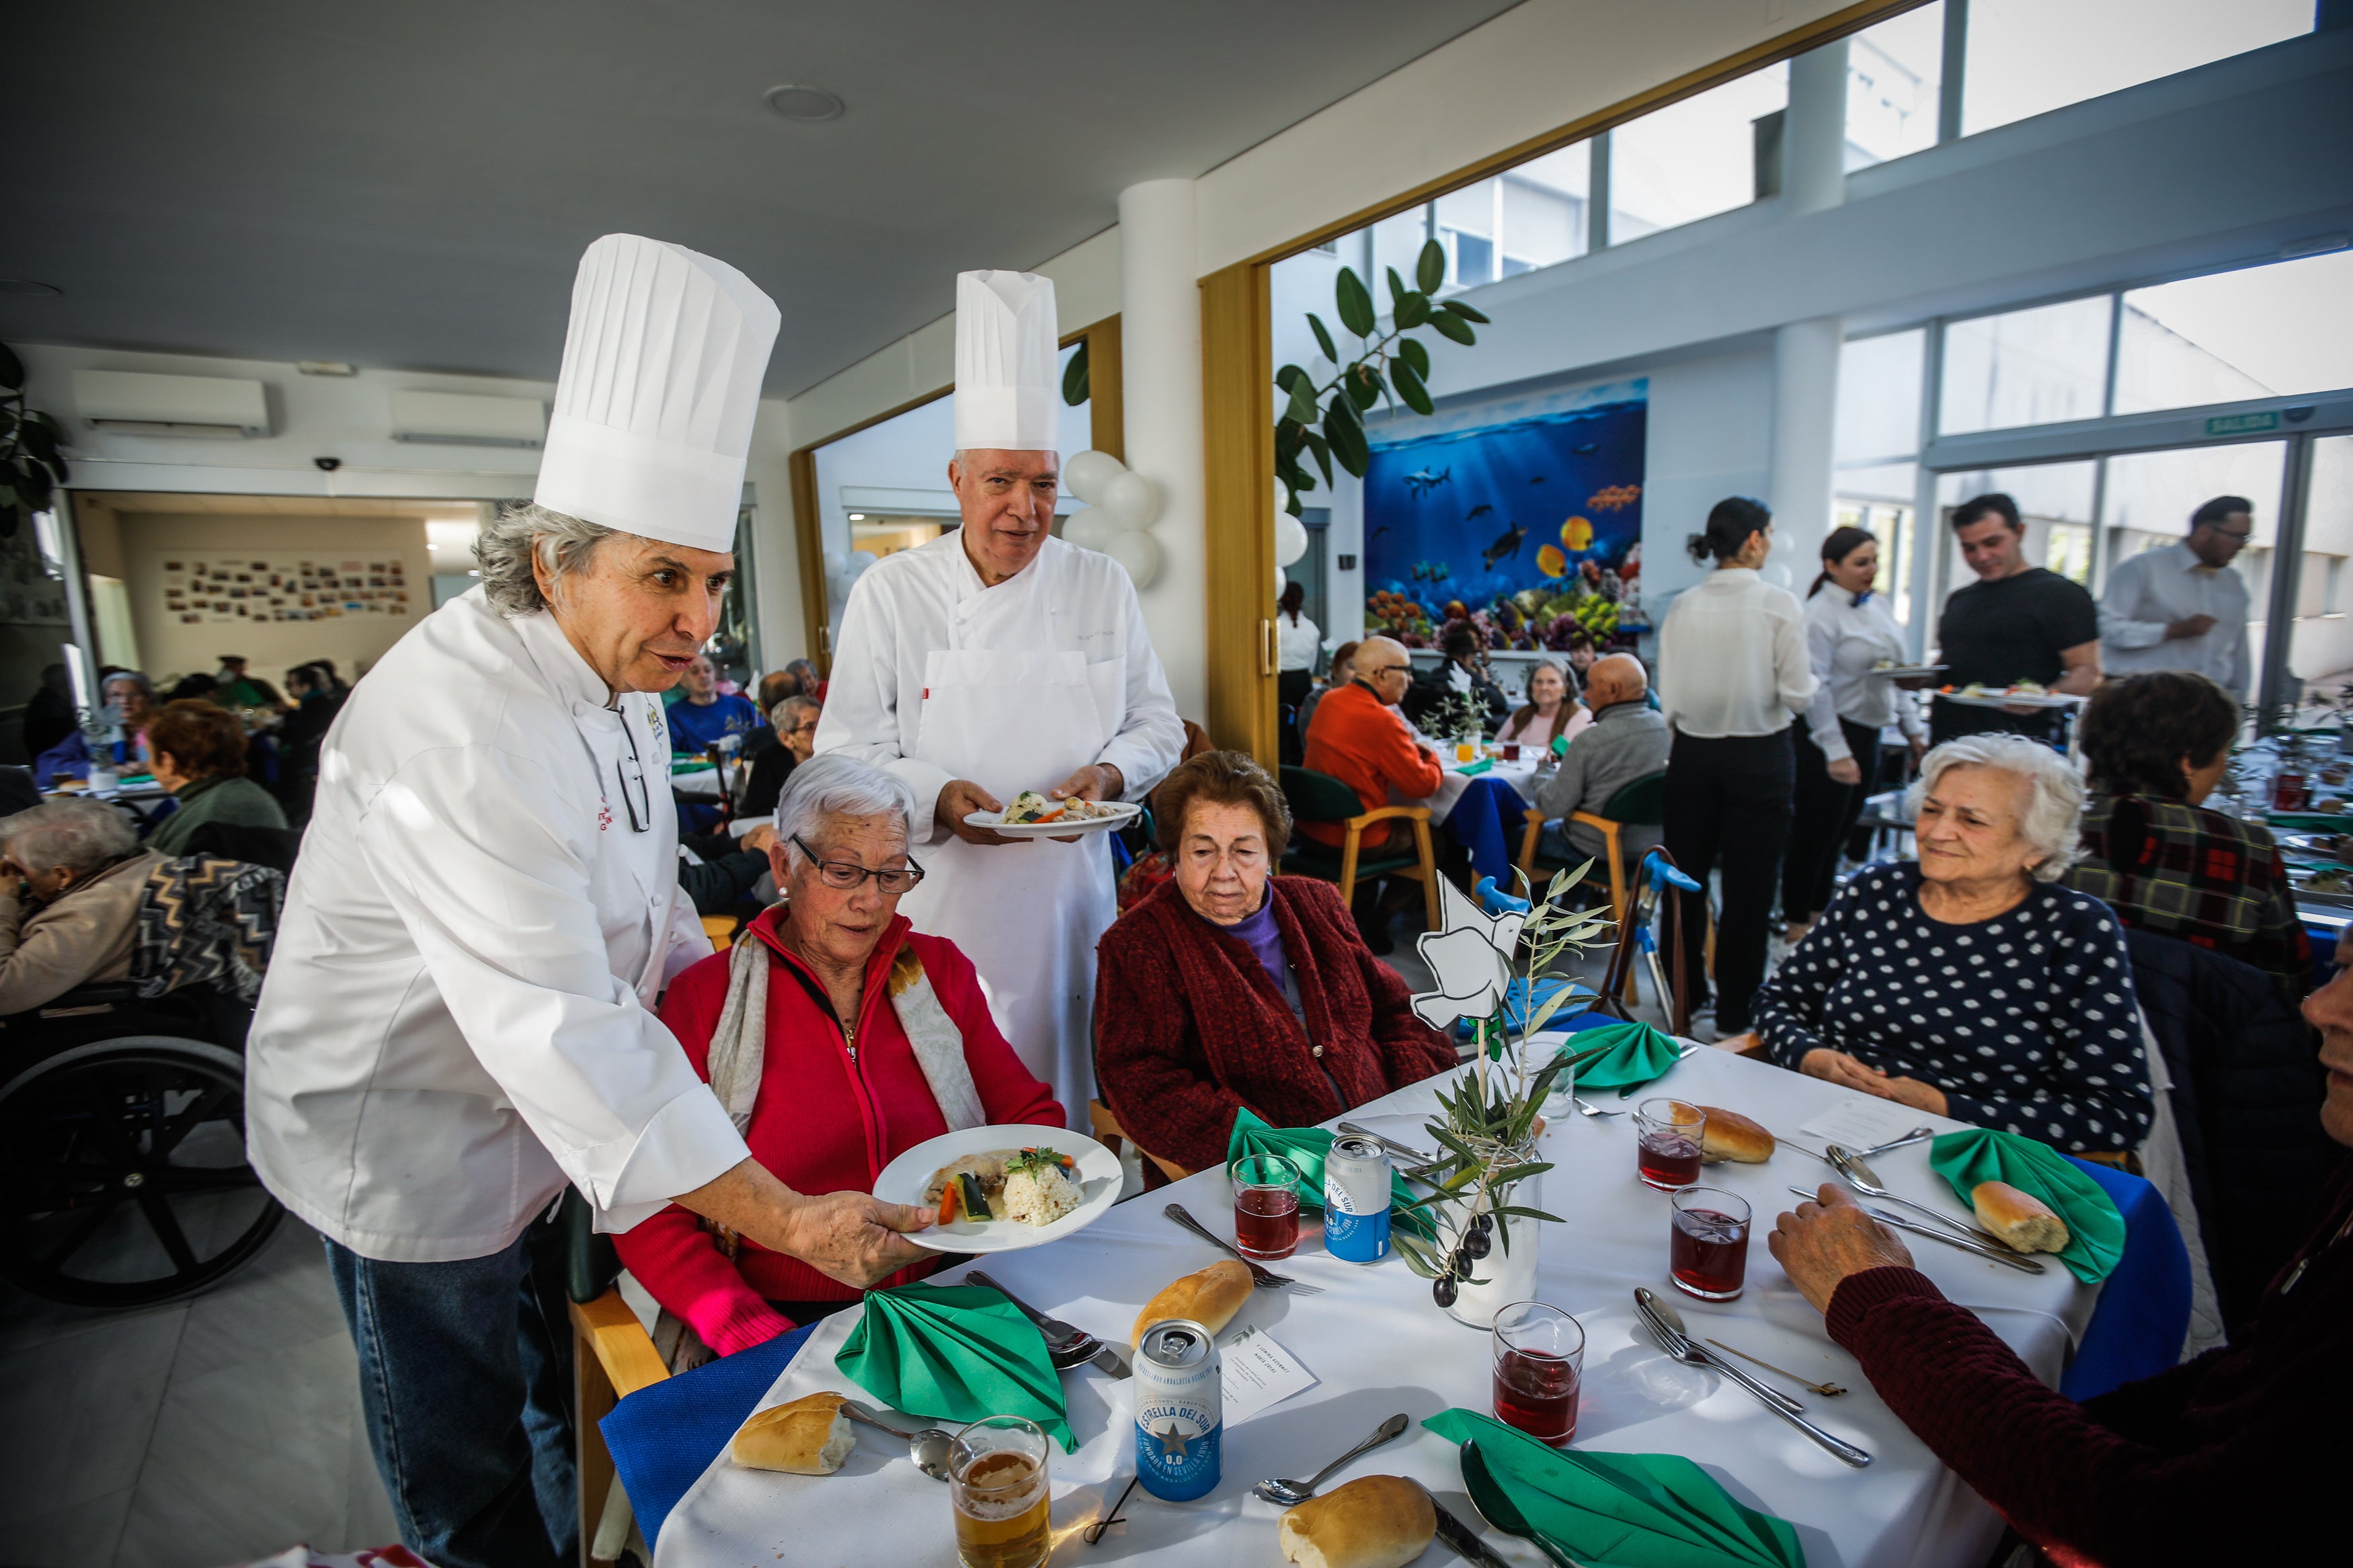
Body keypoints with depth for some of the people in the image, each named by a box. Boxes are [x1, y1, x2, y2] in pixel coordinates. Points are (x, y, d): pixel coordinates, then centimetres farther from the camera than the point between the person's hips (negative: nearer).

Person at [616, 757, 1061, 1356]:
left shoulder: (941, 972, 9)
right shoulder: (705, 998, 1)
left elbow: (1032, 1115, 12)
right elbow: (650, 1213, -2)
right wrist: (761, 1343, -15)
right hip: (782, 1318, -2)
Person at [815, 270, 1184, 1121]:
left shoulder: (1103, 586, 5)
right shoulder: (891, 591, -1)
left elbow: (1157, 724, 10)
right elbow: (849, 755, -1)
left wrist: (1108, 773, -11)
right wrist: (938, 798, -19)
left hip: (1070, 892, 2)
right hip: (940, 901, -1)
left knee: (1074, 1099, 11)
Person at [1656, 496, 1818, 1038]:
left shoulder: (1682, 607, -2)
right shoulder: (1780, 605, -10)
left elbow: (1669, 697, -2)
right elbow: (1798, 694, -10)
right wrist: (1811, 677, 10)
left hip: (1693, 754, 3)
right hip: (1759, 755, -3)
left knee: (1688, 876, 14)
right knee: (1749, 886, 6)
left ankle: (1684, 992, 28)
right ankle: (1735, 1012, 16)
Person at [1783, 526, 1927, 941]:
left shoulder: (1877, 604, 13)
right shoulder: (1820, 612, -12)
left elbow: (1894, 675, 19)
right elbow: (1816, 687, -17)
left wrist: (1914, 729, 15)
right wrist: (1836, 751, -20)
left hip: (1868, 733, 8)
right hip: (1831, 736, -8)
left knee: (1839, 832, 14)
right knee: (1815, 833, -1)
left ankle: (1820, 914, 26)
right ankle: (1796, 924, 10)